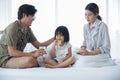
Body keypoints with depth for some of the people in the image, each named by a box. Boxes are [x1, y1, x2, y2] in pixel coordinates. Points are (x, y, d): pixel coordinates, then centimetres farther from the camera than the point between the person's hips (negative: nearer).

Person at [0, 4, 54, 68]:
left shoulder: (27, 29, 4)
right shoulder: (12, 28, -20)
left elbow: (38, 45, 9)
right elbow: (12, 52, -25)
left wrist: (54, 39, -1)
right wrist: (33, 54, -29)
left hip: (17, 56, 9)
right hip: (5, 59, -9)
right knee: (30, 60, -32)